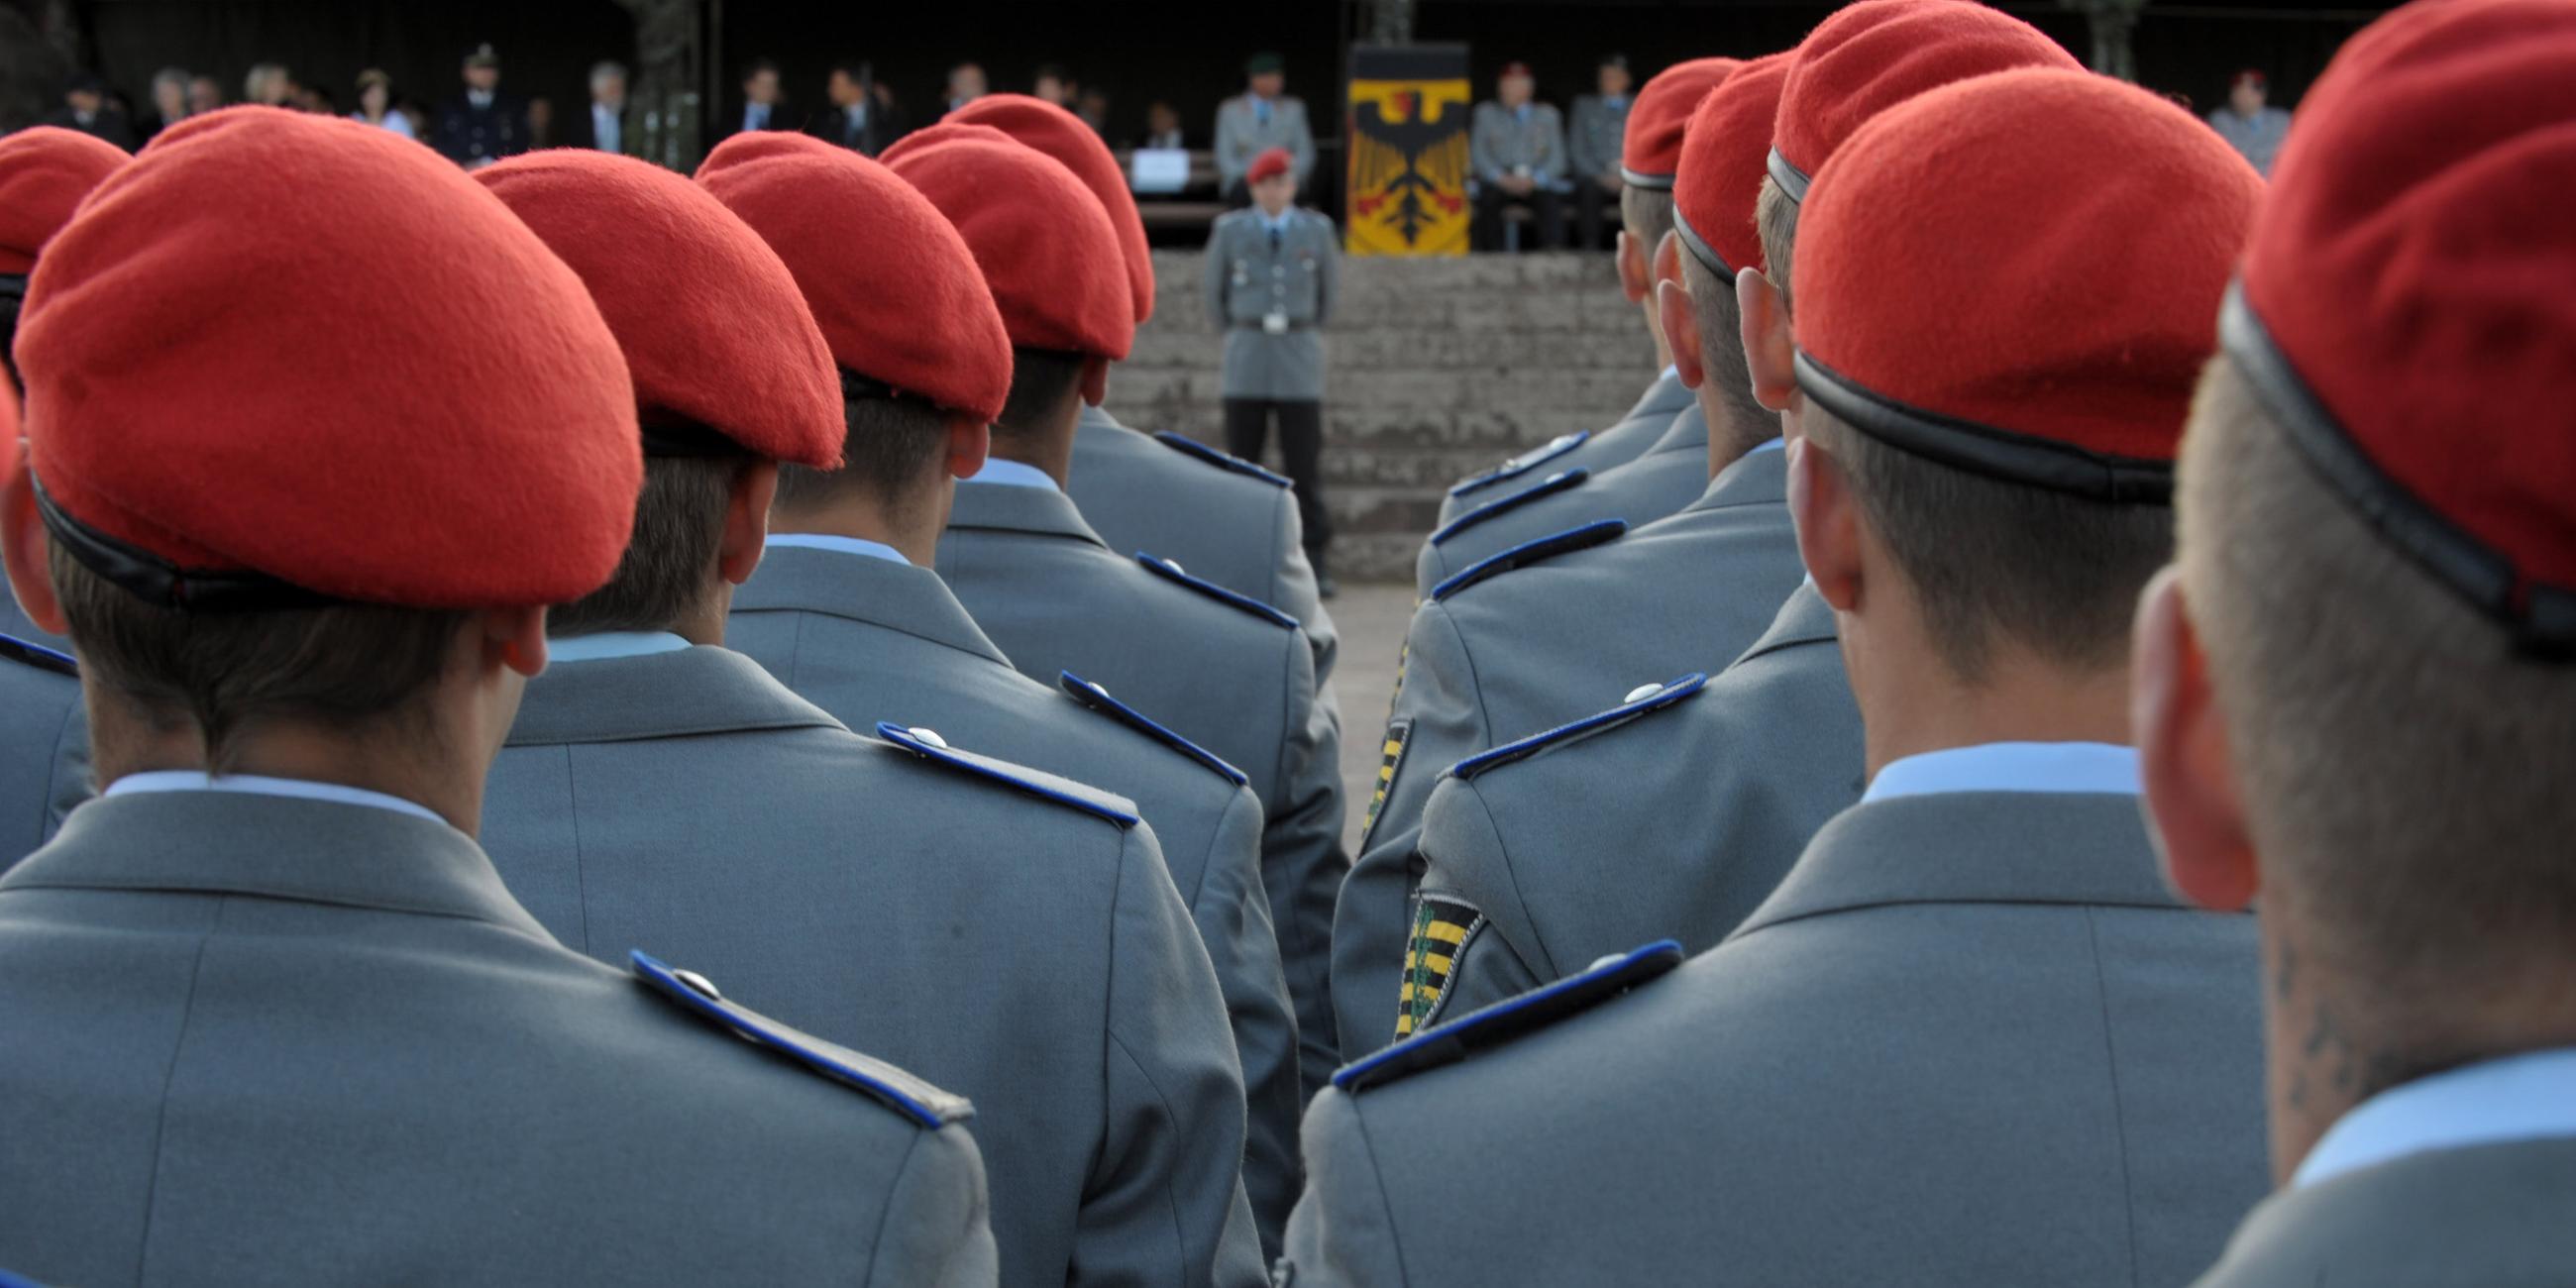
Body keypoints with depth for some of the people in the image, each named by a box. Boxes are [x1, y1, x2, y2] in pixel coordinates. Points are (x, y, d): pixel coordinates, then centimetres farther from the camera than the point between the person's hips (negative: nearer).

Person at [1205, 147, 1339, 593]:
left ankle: (1317, 568, 0)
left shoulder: (1317, 230, 4)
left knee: (1305, 469, -3)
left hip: (1300, 366, 0)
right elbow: (1215, 289, 17)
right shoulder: (1229, 230, 3)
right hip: (1246, 369, 0)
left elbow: (1329, 287, 19)